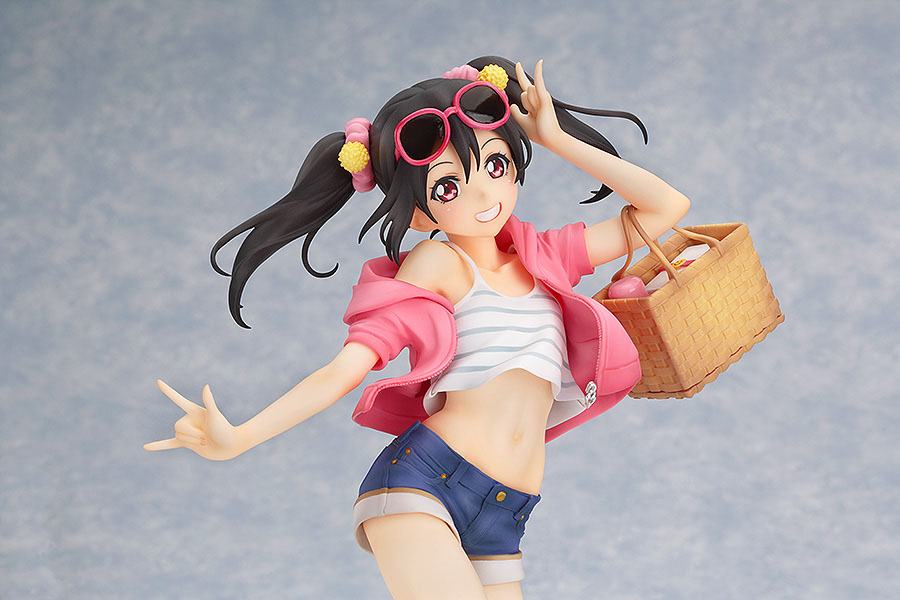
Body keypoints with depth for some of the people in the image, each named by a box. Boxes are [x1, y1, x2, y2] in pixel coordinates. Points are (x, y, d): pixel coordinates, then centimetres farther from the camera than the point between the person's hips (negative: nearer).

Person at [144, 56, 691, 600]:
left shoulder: (543, 256, 16)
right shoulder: (438, 263, 1)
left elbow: (667, 207, 18)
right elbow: (345, 369, -8)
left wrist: (557, 139, 14)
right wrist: (237, 438, -20)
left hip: (499, 526, 6)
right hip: (421, 484, -6)